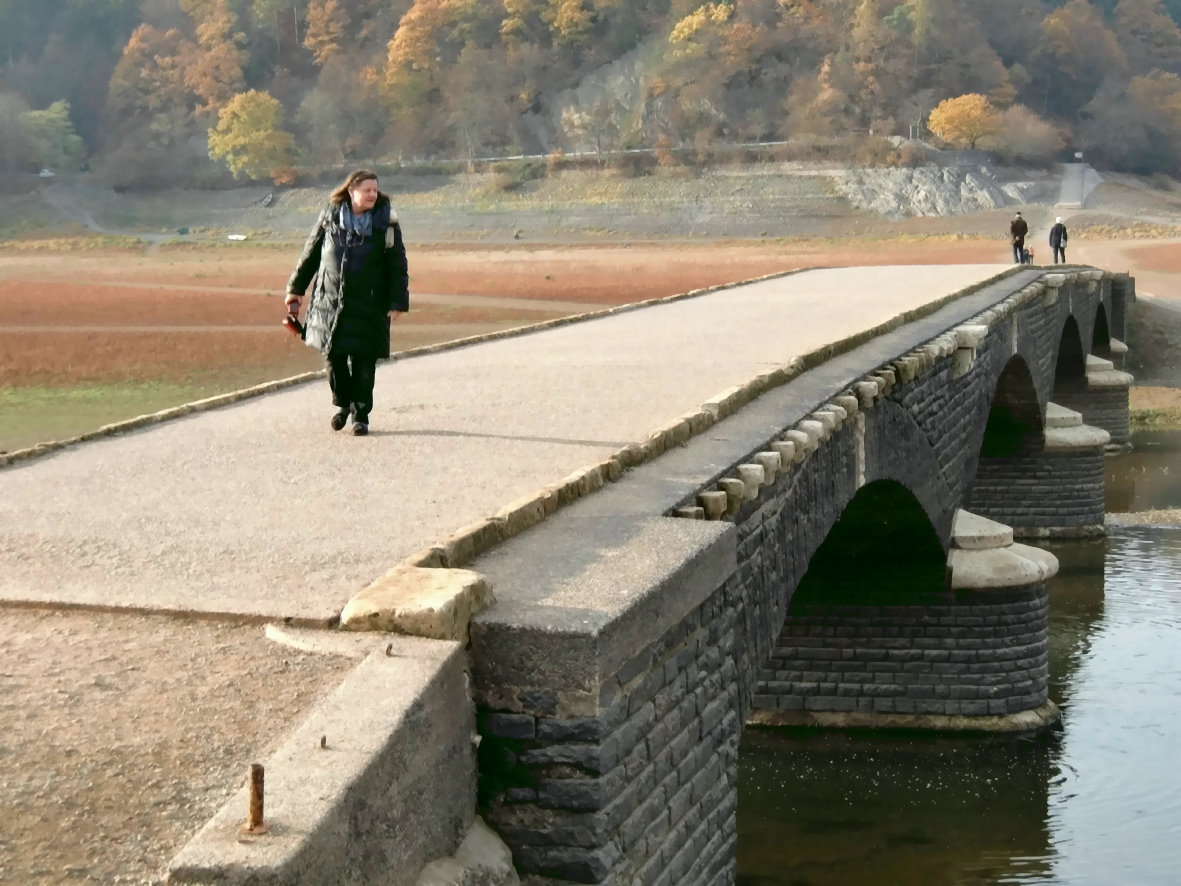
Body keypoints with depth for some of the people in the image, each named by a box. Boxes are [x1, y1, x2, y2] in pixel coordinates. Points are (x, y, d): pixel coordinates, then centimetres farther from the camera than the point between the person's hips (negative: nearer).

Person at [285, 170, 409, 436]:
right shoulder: (330, 217, 2)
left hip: (368, 306, -2)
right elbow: (310, 252, 12)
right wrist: (295, 288, 15)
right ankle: (343, 403, 26)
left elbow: (398, 265, -1)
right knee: (332, 355, 5)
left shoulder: (386, 222, -3)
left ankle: (360, 414, 11)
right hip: (330, 302, 2)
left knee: (363, 362, -1)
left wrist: (398, 302, -6)